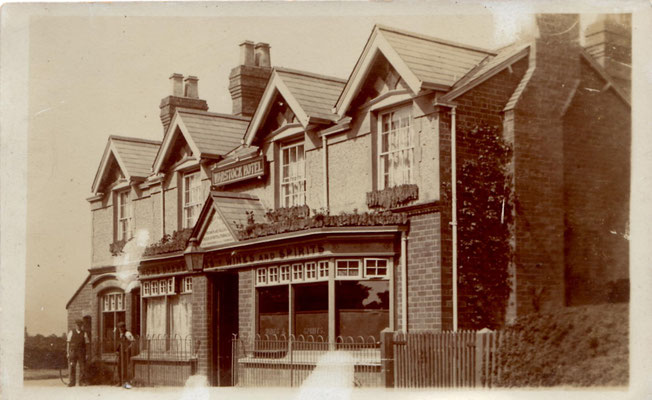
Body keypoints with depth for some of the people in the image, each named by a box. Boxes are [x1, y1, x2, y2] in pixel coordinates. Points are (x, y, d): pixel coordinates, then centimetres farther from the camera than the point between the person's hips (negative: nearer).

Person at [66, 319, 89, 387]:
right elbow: (68, 343, 7)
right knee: (72, 367, -2)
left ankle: (82, 381, 6)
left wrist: (87, 354, 1)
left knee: (82, 367, -2)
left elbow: (86, 344, 7)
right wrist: (68, 352, 0)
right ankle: (72, 382, 3)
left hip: (81, 352, 1)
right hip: (73, 351, 0)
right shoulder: (71, 332, 7)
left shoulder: (84, 334, 8)